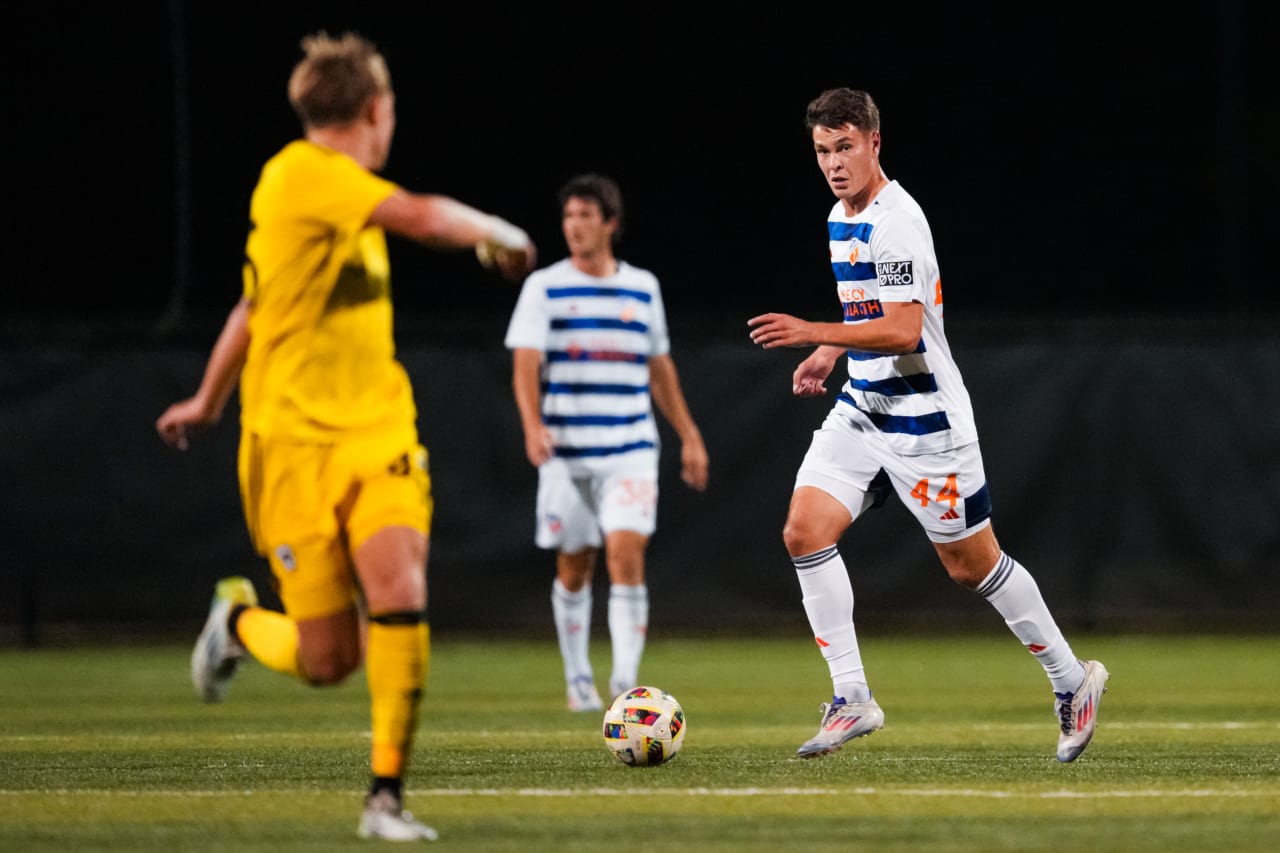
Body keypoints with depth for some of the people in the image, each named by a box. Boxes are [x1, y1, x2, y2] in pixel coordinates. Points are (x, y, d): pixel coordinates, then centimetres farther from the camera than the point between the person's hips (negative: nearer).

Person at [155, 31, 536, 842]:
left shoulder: (344, 192, 14)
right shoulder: (298, 175, -13)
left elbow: (256, 301, 28)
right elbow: (424, 217, -26)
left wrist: (208, 401, 40)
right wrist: (500, 233, -7)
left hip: (379, 435, 6)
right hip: (296, 445, -6)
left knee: (401, 600, -18)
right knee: (328, 657, -4)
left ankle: (387, 796, -8)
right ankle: (239, 620, 30)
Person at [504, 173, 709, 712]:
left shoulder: (643, 288, 9)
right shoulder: (544, 288, 1)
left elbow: (660, 369, 19)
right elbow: (525, 364, -7)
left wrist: (689, 436, 18)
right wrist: (533, 426, -24)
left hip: (631, 451, 1)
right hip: (566, 453, -1)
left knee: (626, 554, -15)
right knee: (574, 566, 7)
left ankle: (627, 677, -18)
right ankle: (578, 678, 23)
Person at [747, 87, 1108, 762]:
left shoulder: (896, 222, -20)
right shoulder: (841, 217, 10)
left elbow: (903, 329, -27)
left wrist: (812, 333, -31)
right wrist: (829, 353, 12)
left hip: (924, 419, -8)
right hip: (861, 409, 8)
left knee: (972, 565, 2)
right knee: (804, 530, -10)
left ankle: (1071, 680, 22)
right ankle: (852, 699, -7)